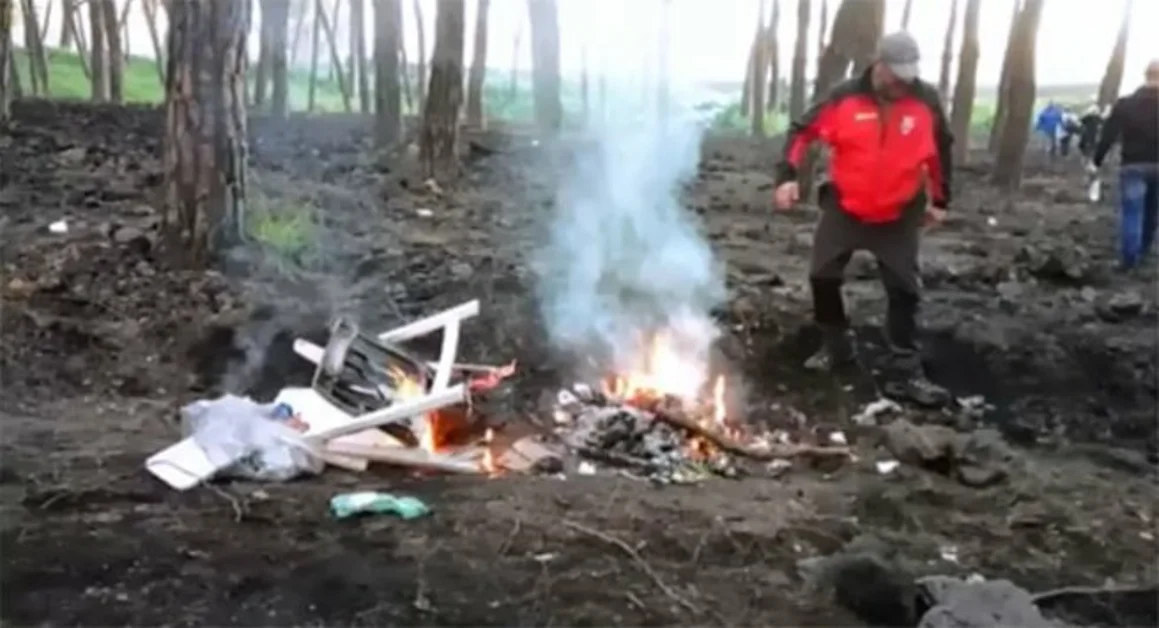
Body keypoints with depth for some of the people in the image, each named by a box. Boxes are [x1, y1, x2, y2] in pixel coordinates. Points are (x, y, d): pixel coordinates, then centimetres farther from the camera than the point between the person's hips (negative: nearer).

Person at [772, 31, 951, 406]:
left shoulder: (926, 101, -10)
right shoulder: (845, 98, -13)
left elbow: (941, 149, 5)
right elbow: (803, 131, -6)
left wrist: (940, 200, 8)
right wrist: (787, 175, -18)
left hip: (899, 215, 0)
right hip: (844, 208, 0)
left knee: (904, 289, 0)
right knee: (822, 276, 6)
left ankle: (906, 372, 7)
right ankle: (836, 347, 28)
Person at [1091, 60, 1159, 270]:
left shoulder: (1125, 104, -4)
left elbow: (1108, 135, -5)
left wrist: (1097, 161, 1)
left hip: (1133, 165, -1)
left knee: (1131, 212, 0)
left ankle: (1129, 258, -5)